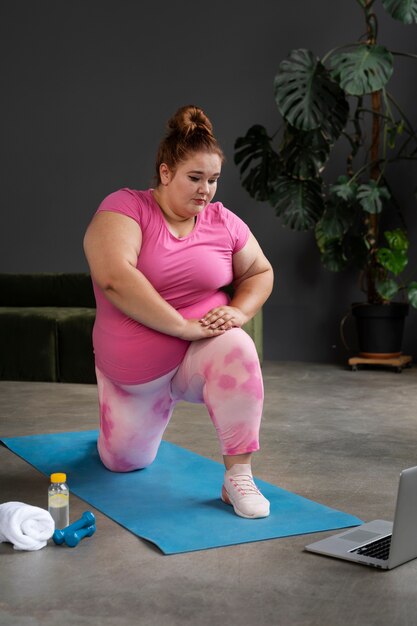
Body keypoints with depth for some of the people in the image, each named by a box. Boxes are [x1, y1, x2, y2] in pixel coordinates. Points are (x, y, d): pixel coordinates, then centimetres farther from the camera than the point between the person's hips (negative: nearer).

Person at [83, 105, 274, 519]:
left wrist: (237, 312, -13)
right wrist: (184, 326, -31)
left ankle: (238, 476, -26)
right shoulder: (125, 208, -15)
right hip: (134, 371, 0)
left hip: (199, 359, 1)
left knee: (235, 348, -34)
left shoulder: (223, 221, -3)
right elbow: (113, 276, -30)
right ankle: (155, 411, 48)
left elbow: (260, 273, 9)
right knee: (125, 461, 15)